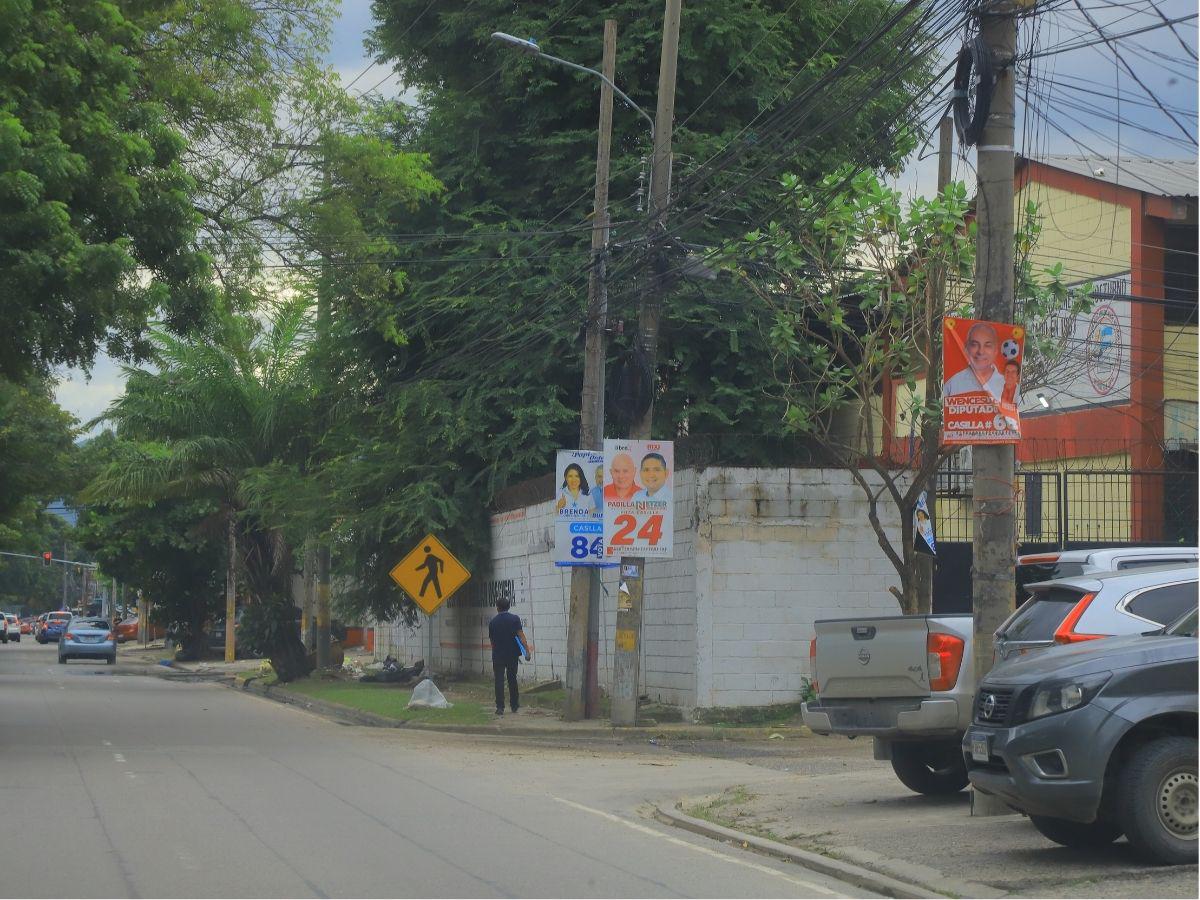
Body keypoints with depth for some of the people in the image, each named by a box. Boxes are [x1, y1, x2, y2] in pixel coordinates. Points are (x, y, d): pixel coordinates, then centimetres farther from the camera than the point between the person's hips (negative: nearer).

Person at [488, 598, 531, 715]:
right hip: (512, 654, 0)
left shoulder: (492, 622, 3)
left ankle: (500, 707, -7)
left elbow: (492, 641, 12)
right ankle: (514, 705, 23)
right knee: (512, 679, 14)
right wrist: (527, 651, -10)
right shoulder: (514, 619, -4)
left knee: (499, 681, 0)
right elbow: (521, 636, -11)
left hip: (498, 655, 0)